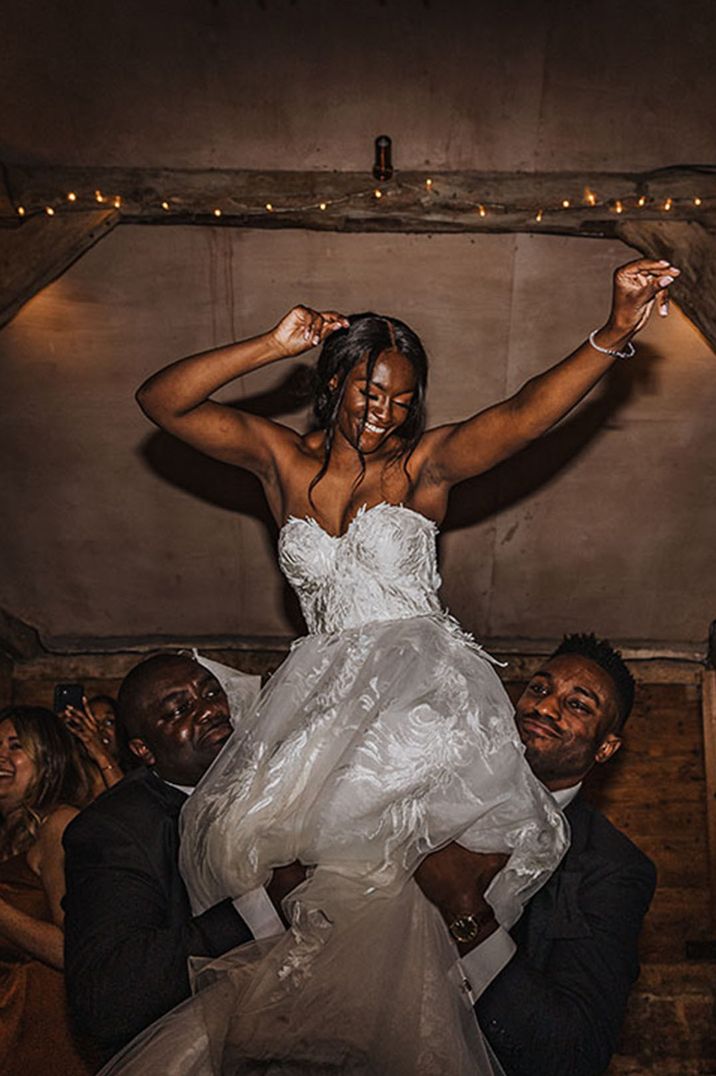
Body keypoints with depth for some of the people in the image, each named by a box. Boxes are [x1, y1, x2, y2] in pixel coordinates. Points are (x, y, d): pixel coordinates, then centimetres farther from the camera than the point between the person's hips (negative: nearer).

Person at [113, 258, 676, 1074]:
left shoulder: (425, 464, 4)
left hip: (422, 677, -1)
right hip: (324, 686, 2)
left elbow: (521, 417, -13)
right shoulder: (281, 458, 8)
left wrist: (613, 335, -28)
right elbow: (160, 400, 0)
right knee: (238, 838, -12)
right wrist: (270, 347, -8)